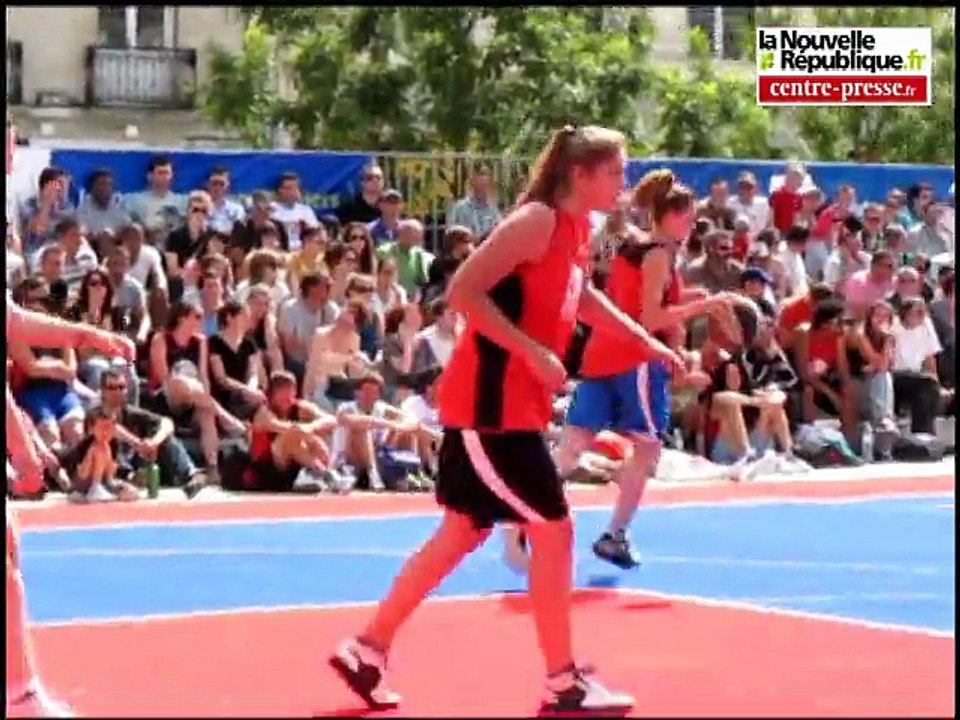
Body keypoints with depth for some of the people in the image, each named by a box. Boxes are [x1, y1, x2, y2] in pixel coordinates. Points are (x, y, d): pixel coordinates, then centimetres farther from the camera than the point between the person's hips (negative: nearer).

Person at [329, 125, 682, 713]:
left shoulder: (579, 229, 10)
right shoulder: (537, 220, -19)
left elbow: (580, 295, 30)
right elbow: (464, 292, -25)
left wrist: (643, 340, 27)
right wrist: (533, 352, -25)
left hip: (513, 404, 10)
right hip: (489, 403, -10)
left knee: (465, 532, 15)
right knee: (553, 530, -4)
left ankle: (368, 649, 22)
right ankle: (564, 682, 6)